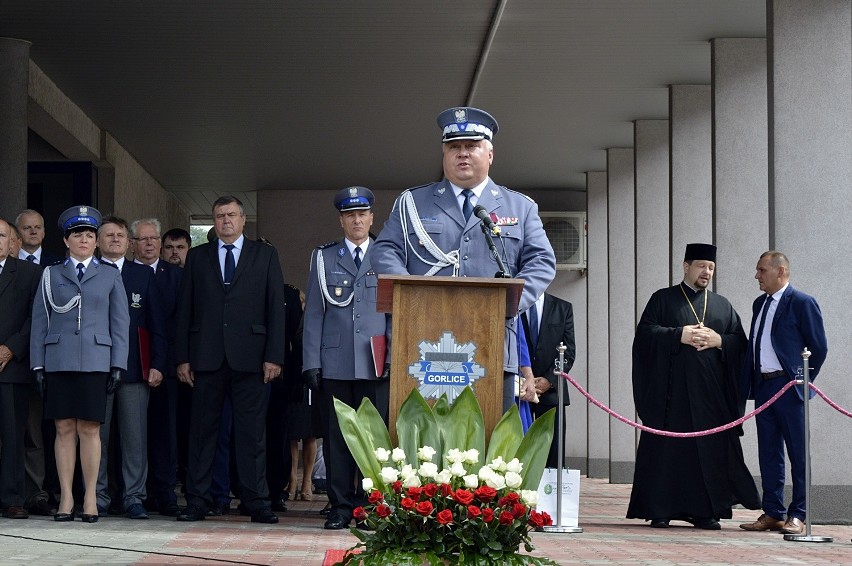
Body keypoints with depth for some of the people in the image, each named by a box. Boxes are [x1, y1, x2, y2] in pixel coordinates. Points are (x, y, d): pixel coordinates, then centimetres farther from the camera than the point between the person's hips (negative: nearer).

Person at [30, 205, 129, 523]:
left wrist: (118, 365, 0)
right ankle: (66, 499, 3)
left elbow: (120, 323, 8)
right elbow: (39, 322, 10)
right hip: (59, 362, 1)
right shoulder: (51, 275, 12)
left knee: (90, 429, -3)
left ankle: (91, 499, 2)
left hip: (95, 362, -1)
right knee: (64, 429, -1)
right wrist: (38, 365, 2)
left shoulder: (110, 276, 12)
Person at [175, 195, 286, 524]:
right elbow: (184, 309, 10)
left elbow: (276, 308, 4)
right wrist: (182, 358, 2)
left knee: (252, 432, -1)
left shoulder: (265, 256, 10)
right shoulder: (197, 257, 14)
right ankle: (197, 501, 6)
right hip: (207, 358, 1)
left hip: (249, 358, -1)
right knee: (202, 430, 2)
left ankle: (256, 502, 3)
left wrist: (274, 356, -5)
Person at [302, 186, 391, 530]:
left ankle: (369, 506, 6)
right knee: (336, 437, 2)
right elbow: (313, 314, 9)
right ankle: (340, 506, 8)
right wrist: (311, 361, 1)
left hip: (376, 365, -1)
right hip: (335, 363, 1)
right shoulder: (324, 258, 12)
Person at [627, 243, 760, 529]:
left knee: (710, 448, -1)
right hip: (672, 390, -3)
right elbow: (645, 332, -3)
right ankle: (660, 510, 0)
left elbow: (740, 342, 11)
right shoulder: (663, 299, 8)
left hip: (711, 391, 3)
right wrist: (679, 336, -13)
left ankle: (705, 511, 4)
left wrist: (719, 341, -8)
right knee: (666, 447, -4)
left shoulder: (722, 305, 17)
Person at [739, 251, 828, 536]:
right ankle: (772, 514, 15)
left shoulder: (802, 303, -7)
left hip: (788, 387, -7)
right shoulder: (759, 304, 16)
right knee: (768, 453, 9)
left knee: (798, 453, -3)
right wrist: (749, 383, 9)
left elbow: (819, 347, -6)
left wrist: (803, 381, -4)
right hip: (763, 386, 8)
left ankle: (797, 516, 0)